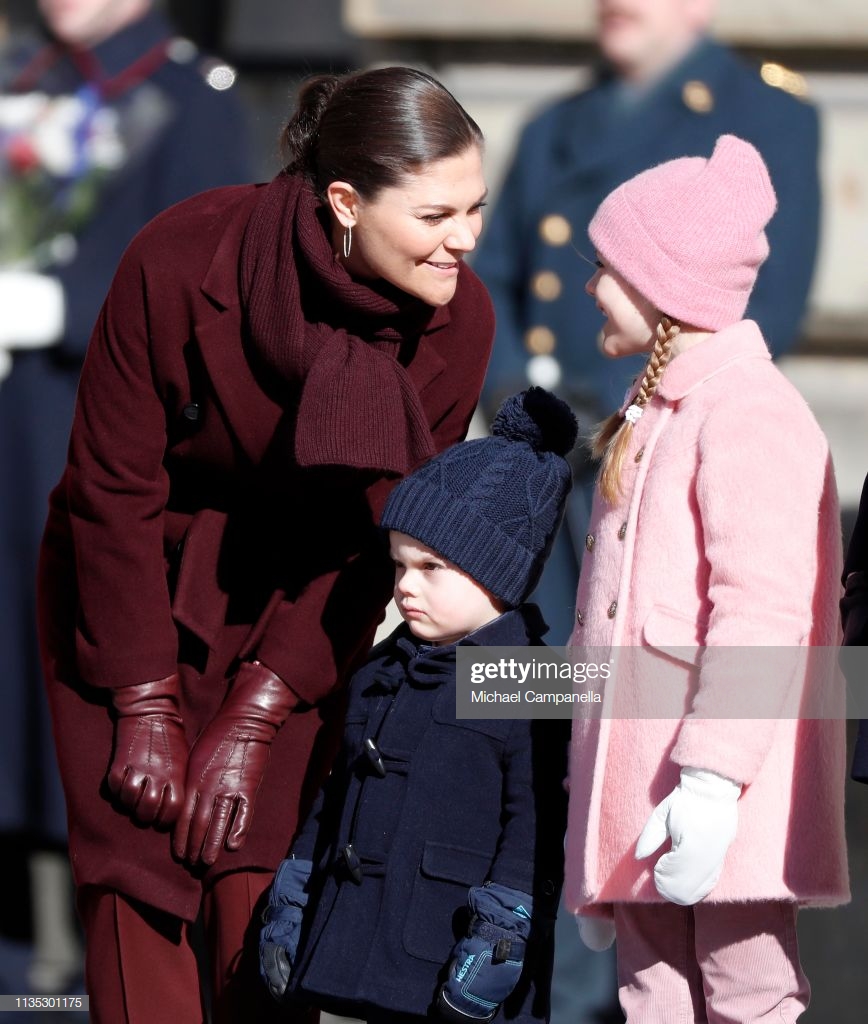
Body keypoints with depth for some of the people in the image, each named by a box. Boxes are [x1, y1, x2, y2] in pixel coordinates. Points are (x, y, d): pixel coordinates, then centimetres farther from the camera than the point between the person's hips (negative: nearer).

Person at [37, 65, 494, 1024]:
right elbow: (114, 488, -16)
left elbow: (379, 539, -11)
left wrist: (254, 721, -12)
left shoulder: (457, 321, -18)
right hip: (134, 579, -2)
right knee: (136, 865, -5)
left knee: (261, 874, -7)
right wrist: (147, 709, -13)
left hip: (289, 597, 2)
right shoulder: (179, 261, -26)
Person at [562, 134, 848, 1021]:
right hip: (636, 796, 10)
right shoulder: (650, 416, 19)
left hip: (720, 810, -10)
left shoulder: (750, 414, -13)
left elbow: (761, 608, -23)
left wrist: (713, 781, -28)